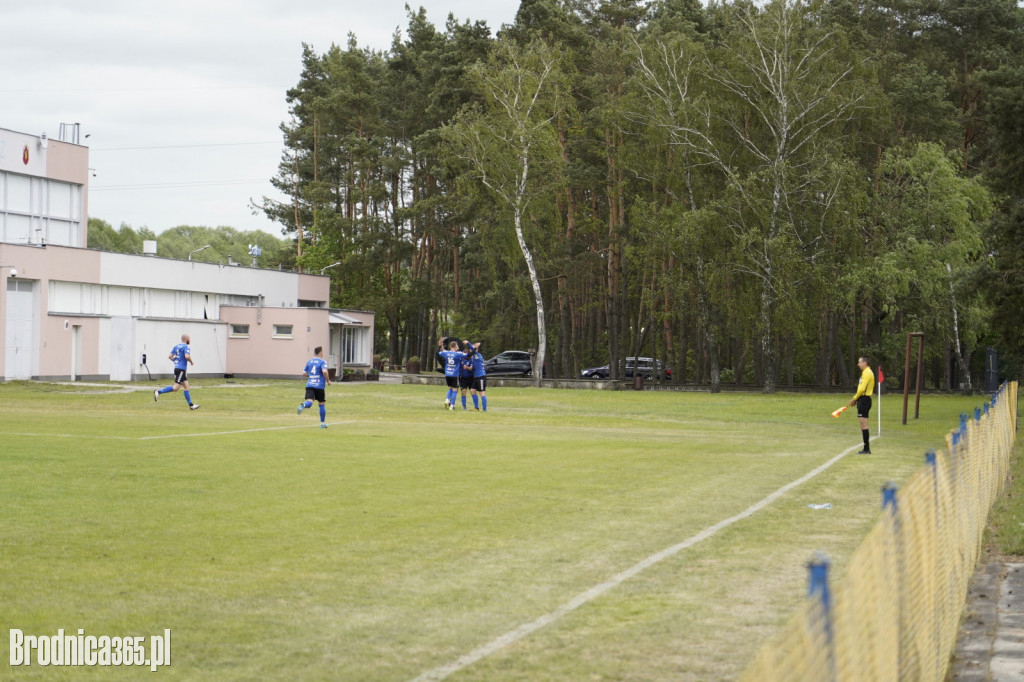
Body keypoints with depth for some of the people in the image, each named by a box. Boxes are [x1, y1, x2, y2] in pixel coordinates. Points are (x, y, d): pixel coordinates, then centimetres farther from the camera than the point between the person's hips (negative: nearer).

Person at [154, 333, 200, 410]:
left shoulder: (176, 346, 14)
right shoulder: (186, 347, -9)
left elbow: (169, 356, 10)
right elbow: (187, 356, -24)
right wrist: (191, 362, -5)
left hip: (177, 368, 9)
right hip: (181, 369, -9)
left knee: (186, 387, 10)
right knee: (176, 387, -9)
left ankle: (191, 405, 11)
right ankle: (159, 392, -12)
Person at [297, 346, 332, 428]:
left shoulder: (309, 361, 12)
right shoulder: (322, 362, -5)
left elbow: (304, 373, 15)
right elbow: (324, 371, -22)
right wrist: (328, 380, -7)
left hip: (309, 385, 3)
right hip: (319, 386, -3)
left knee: (309, 402, -11)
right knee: (322, 404, 12)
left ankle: (303, 405, -48)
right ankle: (322, 423, 19)